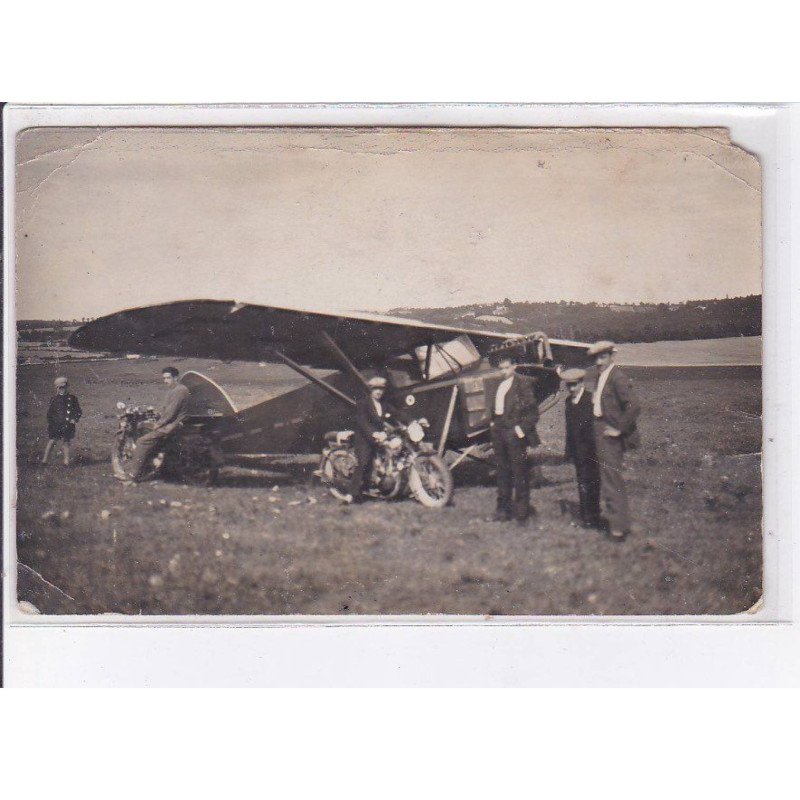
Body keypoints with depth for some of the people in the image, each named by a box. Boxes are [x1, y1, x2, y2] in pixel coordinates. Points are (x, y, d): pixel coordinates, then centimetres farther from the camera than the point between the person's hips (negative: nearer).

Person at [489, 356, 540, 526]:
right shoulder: (498, 386, 13)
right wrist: (493, 424, 11)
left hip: (515, 433, -7)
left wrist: (522, 429, -14)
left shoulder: (522, 385, -7)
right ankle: (503, 509, 22)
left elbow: (533, 412, -10)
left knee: (520, 473, -2)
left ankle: (522, 512, 3)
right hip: (499, 432, 7)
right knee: (502, 472, 14)